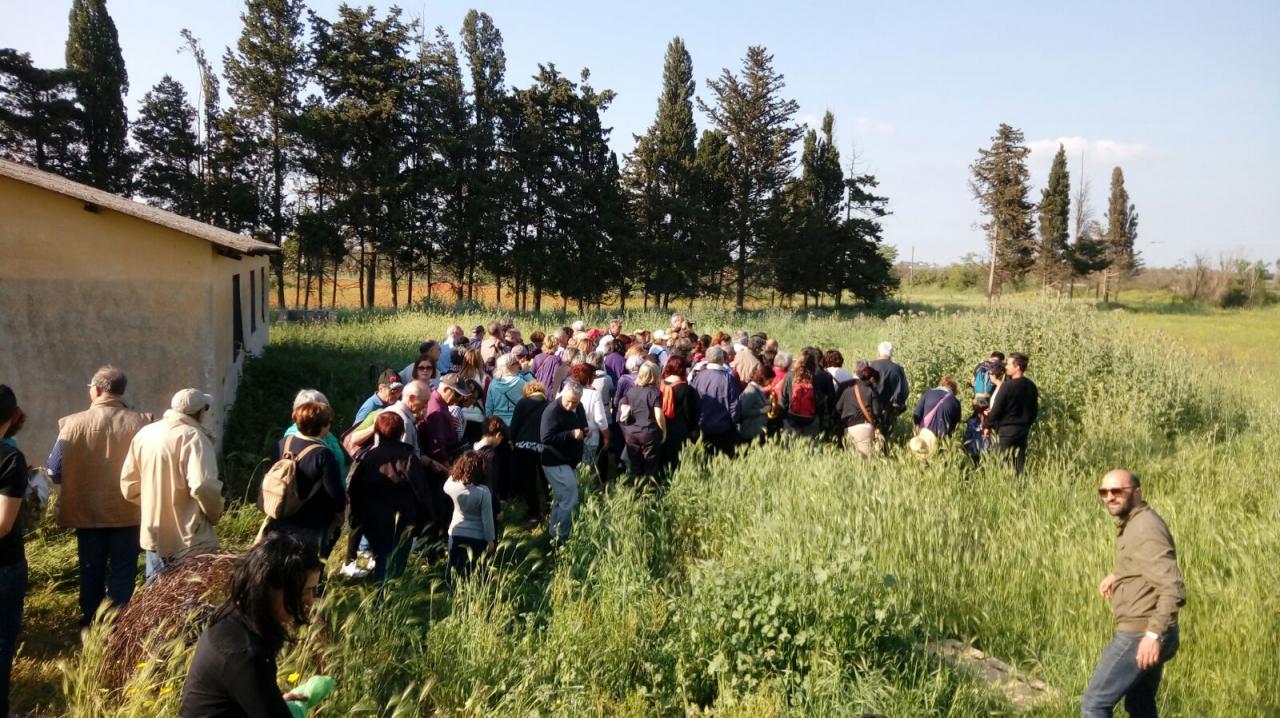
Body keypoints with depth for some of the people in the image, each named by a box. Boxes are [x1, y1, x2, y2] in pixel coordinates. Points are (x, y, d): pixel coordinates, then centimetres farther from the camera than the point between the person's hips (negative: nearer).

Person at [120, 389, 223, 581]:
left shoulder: (145, 434, 5)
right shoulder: (193, 437, -18)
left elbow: (129, 485, 10)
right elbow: (203, 487, -28)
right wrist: (215, 514, -11)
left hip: (153, 536, 7)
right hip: (189, 541, -7)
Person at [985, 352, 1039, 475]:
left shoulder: (1007, 385, -16)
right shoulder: (1031, 386, 6)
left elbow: (996, 409, -13)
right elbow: (1035, 410, 15)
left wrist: (988, 425, 0)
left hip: (1007, 429, -6)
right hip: (1024, 430, 6)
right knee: (1020, 463, 10)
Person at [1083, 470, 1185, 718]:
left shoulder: (1145, 529, -20)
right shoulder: (1133, 523, 11)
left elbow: (1173, 589, -28)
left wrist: (1154, 633, -36)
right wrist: (1117, 574, 17)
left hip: (1140, 635, -11)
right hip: (1144, 631, 11)